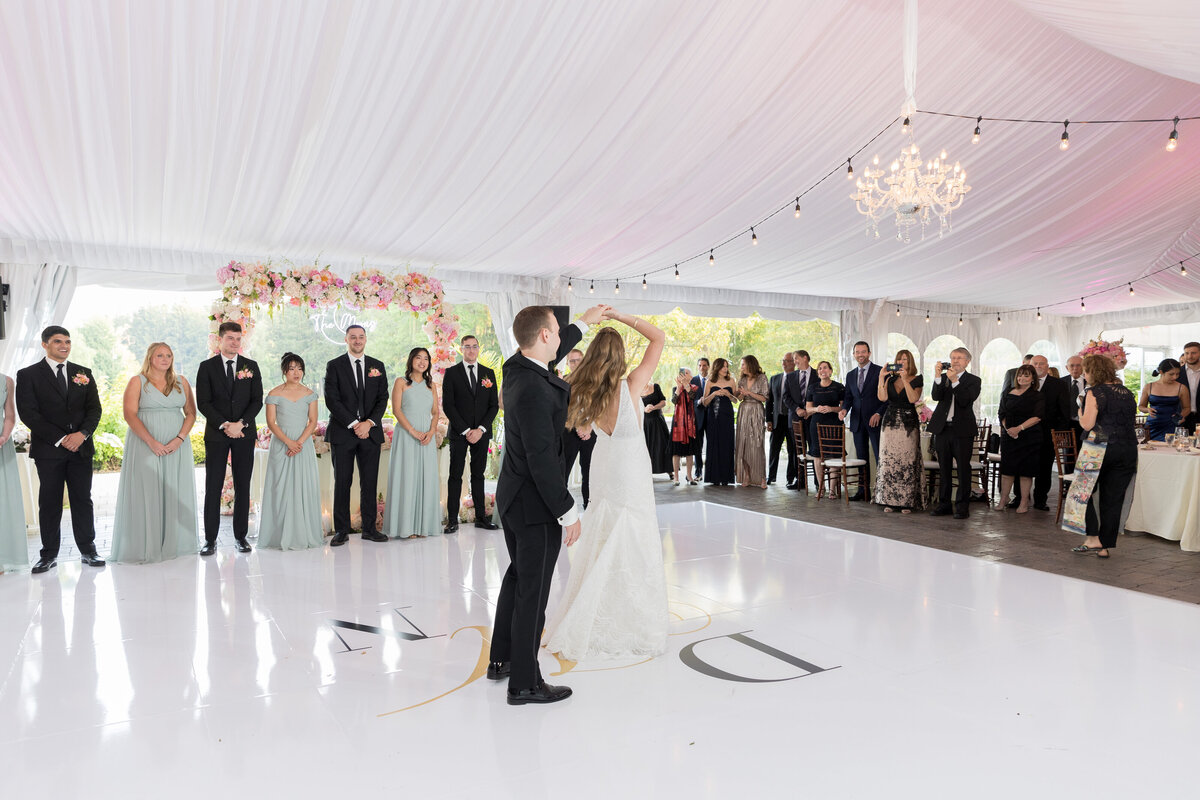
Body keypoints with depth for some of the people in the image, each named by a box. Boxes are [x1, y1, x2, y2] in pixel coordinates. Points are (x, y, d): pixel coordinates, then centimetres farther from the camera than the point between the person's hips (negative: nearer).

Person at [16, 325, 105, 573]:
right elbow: (28, 413, -6)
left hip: (81, 448, 2)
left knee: (83, 499, 6)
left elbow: (94, 409, 7)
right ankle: (49, 554, 11)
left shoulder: (83, 374, 12)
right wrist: (60, 439, -12)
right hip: (48, 450, -2)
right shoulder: (28, 375, 2)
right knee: (49, 503, 3)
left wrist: (82, 434, -10)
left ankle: (88, 550, 12)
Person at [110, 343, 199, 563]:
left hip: (177, 446, 3)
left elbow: (191, 413, 7)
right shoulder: (137, 382, 1)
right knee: (145, 493, -2)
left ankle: (174, 542, 13)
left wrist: (180, 439, -9)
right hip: (145, 445, -3)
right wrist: (152, 442, -17)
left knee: (176, 493, 5)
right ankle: (145, 547, 4)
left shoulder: (181, 382, 10)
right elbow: (130, 415, -7)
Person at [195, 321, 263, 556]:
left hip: (244, 434, 1)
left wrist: (241, 423, -11)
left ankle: (241, 536, 12)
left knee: (243, 487, 4)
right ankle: (210, 539, 6)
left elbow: (257, 400, 3)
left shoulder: (251, 367, 8)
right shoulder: (207, 367, 4)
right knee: (213, 488, 0)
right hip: (216, 435, -1)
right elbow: (203, 402, -2)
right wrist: (224, 425, -13)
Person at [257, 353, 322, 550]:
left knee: (305, 487, 1)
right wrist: (288, 442, -16)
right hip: (281, 445, -2)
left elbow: (313, 421, 2)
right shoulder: (274, 394, 1)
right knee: (281, 488, -2)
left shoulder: (309, 394, 7)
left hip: (304, 445, 2)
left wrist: (300, 442, -12)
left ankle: (305, 534, 8)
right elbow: (271, 422, -4)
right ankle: (282, 536, 4)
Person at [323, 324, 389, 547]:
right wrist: (354, 424, -12)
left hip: (370, 432, 2)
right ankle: (341, 531, 8)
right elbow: (332, 400, -6)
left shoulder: (377, 366, 11)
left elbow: (382, 399, 6)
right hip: (342, 432, -2)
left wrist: (369, 423, -9)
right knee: (342, 482, 1)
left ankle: (369, 528, 12)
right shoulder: (334, 366, 3)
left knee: (370, 482, 4)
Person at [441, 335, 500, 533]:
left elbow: (494, 405, 6)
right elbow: (447, 405, -4)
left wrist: (481, 429, -7)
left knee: (478, 475, 8)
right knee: (455, 475, -1)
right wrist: (465, 430, -10)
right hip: (459, 433, -2)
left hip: (481, 433, 2)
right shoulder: (451, 373, 2)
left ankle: (480, 517, 13)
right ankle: (452, 520, 2)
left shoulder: (488, 373, 10)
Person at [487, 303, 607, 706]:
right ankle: (523, 683, 15)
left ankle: (500, 659, 37)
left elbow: (552, 353, 25)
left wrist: (583, 323, 35)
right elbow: (542, 459, -27)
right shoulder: (534, 390, -27)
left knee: (518, 576, 24)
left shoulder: (516, 367, 1)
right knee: (533, 592, 2)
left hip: (512, 496, 10)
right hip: (536, 505, -10)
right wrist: (568, 513, -21)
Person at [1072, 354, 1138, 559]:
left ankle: (1093, 538, -1)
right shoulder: (1127, 393, 12)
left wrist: (1080, 412, 3)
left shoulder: (1095, 393, -10)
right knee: (1113, 499, 8)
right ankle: (1105, 546, 13)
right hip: (1128, 449, 7)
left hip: (1101, 448, -6)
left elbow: (1087, 425, -16)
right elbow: (1131, 419, 18)